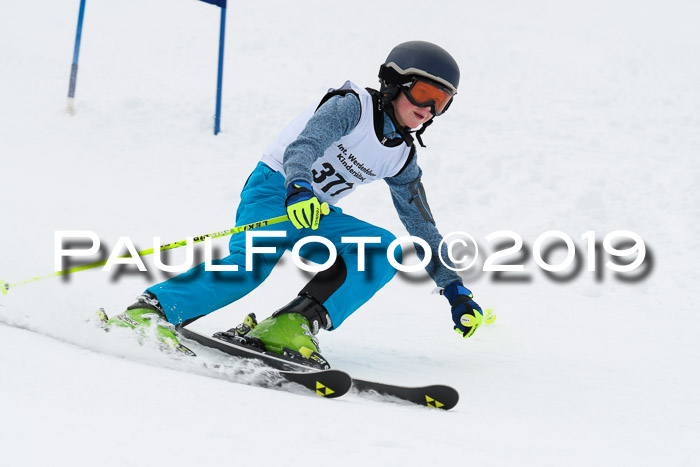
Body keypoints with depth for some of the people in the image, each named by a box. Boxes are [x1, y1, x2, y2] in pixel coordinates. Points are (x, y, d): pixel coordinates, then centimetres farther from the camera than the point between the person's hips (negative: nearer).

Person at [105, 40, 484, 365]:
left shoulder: (402, 160, 9)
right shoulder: (353, 106, -11)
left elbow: (423, 231, 17)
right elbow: (303, 145, -27)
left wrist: (456, 291, 11)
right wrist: (298, 187, -49)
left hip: (317, 216, 7)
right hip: (275, 190, -7)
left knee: (387, 250, -17)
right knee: (251, 264, -34)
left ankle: (291, 326, -29)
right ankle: (150, 311, -27)